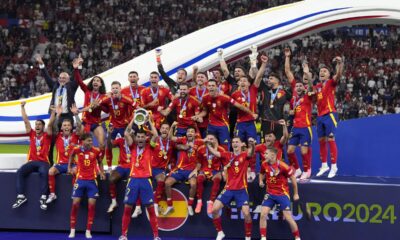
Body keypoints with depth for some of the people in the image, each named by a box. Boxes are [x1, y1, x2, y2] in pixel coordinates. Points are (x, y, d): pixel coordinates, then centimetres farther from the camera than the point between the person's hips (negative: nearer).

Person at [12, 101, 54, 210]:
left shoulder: (47, 135, 7)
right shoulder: (32, 134, 14)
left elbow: (50, 124, -5)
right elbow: (26, 120, 12)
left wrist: (53, 111, -15)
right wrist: (22, 107, 10)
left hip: (43, 162, -3)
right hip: (32, 162, 3)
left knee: (44, 173, -36)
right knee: (20, 172, -24)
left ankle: (43, 198, -40)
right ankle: (21, 197, -29)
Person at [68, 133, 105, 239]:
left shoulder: (96, 151, -5)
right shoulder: (77, 149, -7)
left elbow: (100, 162, 13)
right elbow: (71, 156, 17)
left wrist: (101, 172, 1)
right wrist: (69, 167, 12)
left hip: (92, 181, 0)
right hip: (80, 180, 0)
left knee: (91, 205, -3)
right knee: (75, 204, 0)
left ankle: (88, 231, 5)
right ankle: (72, 230, 10)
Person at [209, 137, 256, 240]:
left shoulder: (245, 155, -3)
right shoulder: (227, 155, 4)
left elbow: (251, 152, -26)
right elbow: (214, 152, -10)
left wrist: (252, 145, -50)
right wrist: (208, 144, -31)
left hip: (241, 189, -3)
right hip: (228, 189, 3)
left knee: (246, 213, -13)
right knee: (215, 209, -5)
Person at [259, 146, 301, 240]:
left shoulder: (282, 166, -21)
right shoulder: (264, 164, -5)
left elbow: (293, 178, -8)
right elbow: (262, 173, 18)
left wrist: (296, 194, -1)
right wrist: (261, 181, -5)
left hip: (282, 194, -5)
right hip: (270, 193, 5)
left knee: (288, 217, -5)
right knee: (263, 215, -7)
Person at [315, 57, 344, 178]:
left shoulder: (331, 83, -2)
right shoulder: (317, 86, 16)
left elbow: (339, 74, -22)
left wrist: (340, 63, -40)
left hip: (329, 114, -7)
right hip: (320, 116, 7)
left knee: (330, 140, -9)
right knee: (321, 141, 10)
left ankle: (334, 167, -5)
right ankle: (324, 166, 19)